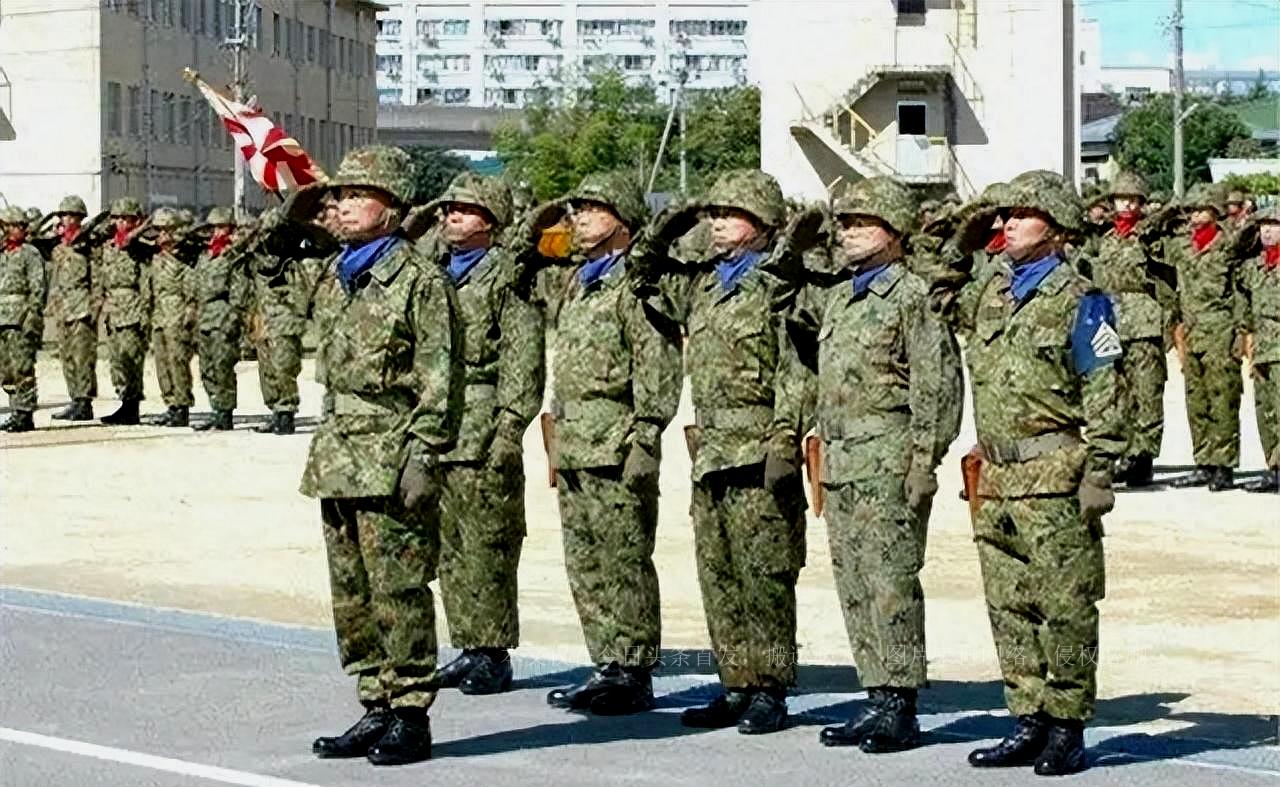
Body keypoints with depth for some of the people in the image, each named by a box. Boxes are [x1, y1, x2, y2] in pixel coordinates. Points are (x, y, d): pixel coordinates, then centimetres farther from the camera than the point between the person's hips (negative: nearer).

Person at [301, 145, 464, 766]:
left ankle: (410, 717, 2)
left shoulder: (419, 279, -8)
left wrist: (423, 458, -17)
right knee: (352, 594, 11)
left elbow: (440, 380, -12)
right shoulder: (345, 277, 16)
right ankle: (376, 709, 19)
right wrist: (325, 453, 19)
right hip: (340, 463, 8)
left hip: (390, 464, -8)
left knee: (398, 592, -5)